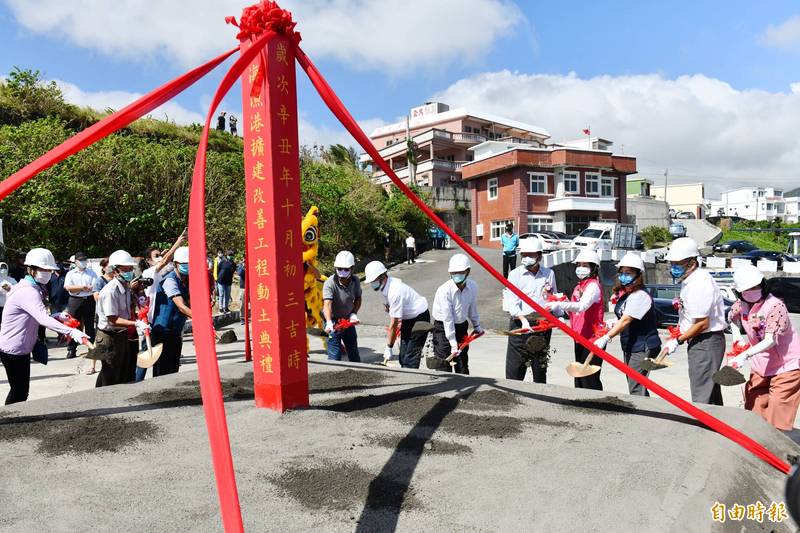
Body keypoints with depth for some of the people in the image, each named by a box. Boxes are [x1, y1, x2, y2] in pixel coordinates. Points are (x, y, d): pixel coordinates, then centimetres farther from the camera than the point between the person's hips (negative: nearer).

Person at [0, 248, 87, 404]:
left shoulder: (33, 288, 10)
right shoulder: (27, 291, -23)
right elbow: (43, 319, -38)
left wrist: (56, 316, 6)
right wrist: (71, 332, -48)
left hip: (21, 348, 10)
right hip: (13, 349, -10)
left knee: (20, 391, 15)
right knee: (20, 393, -3)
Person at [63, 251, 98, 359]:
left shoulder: (92, 273, 10)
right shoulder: (70, 273, 9)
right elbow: (67, 287, -5)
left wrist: (76, 288, -12)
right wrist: (83, 287, -12)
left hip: (89, 301, 0)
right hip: (75, 301, 0)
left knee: (90, 325, 5)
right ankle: (71, 349, 7)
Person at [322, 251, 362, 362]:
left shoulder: (355, 281, -9)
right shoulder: (330, 283, -26)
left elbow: (358, 299, 7)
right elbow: (327, 304, -38)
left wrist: (353, 313, -10)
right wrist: (329, 323, -52)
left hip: (348, 319, 6)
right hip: (333, 320, -5)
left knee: (353, 349, 20)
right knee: (335, 352, -10)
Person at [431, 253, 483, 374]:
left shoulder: (473, 286, -9)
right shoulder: (444, 290, -25)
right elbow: (447, 319, -23)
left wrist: (476, 326, 21)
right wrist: (453, 344, -21)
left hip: (461, 327, 5)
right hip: (443, 328, -5)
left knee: (463, 364, 15)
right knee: (444, 366, -6)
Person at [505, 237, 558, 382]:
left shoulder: (549, 273, 8)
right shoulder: (515, 274, -3)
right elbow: (512, 302, -14)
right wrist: (523, 319, -28)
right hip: (520, 325, -3)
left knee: (540, 366, 14)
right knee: (515, 367, -4)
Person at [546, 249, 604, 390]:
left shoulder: (593, 285, -11)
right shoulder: (578, 286, 17)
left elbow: (582, 306, -28)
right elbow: (573, 310, 18)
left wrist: (559, 305, -40)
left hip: (592, 337, -9)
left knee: (590, 379, -8)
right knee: (579, 378, 15)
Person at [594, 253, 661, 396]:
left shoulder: (640, 296, -19)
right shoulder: (624, 294, 11)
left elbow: (626, 320, -27)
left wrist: (606, 338, -33)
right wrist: (614, 325, 2)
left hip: (643, 348, -10)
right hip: (630, 347, 10)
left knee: (636, 389, -11)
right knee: (633, 385, 17)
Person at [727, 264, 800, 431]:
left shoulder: (775, 306, -25)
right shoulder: (741, 304, -4)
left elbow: (770, 340, -30)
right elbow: (732, 317, 20)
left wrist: (746, 355, -40)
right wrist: (737, 335, 4)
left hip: (786, 364, -7)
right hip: (760, 365, 7)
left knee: (777, 415, -8)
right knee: (753, 405, 12)